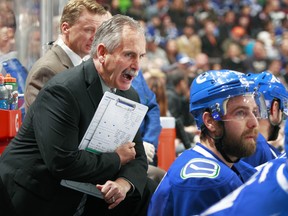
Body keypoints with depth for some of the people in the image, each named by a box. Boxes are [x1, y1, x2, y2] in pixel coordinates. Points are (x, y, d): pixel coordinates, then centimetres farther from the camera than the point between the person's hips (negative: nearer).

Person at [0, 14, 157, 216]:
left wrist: (124, 183, -17)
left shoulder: (130, 96, 4)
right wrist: (116, 159, -15)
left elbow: (137, 159, 6)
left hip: (81, 198, 7)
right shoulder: (62, 91, -21)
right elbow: (63, 162, -28)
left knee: (146, 193, -6)